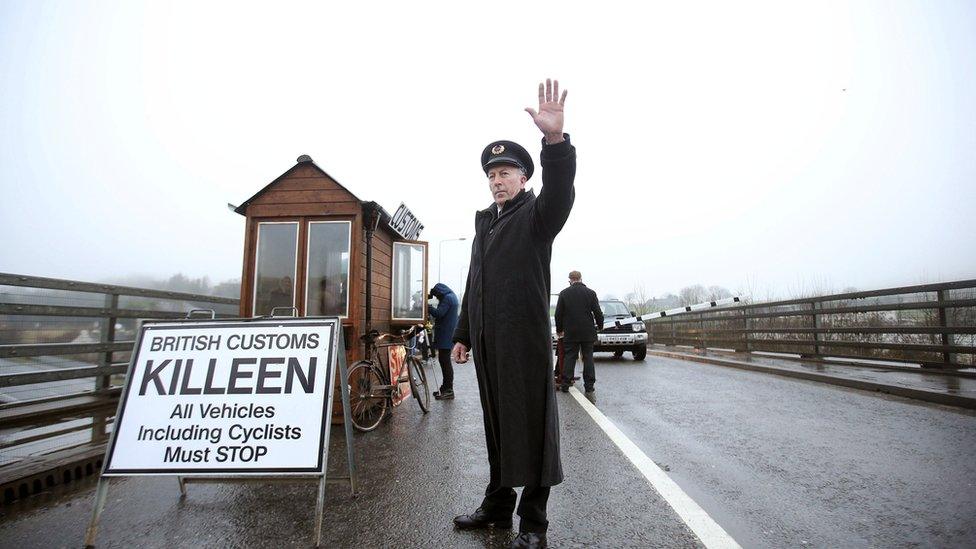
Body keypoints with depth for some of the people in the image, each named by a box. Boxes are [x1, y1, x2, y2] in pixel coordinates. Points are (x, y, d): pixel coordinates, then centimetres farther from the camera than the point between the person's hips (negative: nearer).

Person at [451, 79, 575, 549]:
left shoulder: (535, 215, 0)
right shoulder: (484, 222, 19)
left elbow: (559, 194, -25)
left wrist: (555, 139, -41)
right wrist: (463, 334, 18)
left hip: (525, 337, -7)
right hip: (487, 340, 7)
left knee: (532, 424, 0)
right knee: (496, 423, 15)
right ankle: (497, 506, 30)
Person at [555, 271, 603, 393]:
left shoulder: (564, 293, -1)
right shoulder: (591, 293, -1)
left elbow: (558, 314, 1)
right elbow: (598, 312, 0)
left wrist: (559, 329, 13)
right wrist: (600, 326, 16)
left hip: (570, 333, 0)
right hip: (588, 332, 0)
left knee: (569, 357, 5)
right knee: (588, 358, 7)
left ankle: (565, 384, 4)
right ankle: (589, 385, 8)